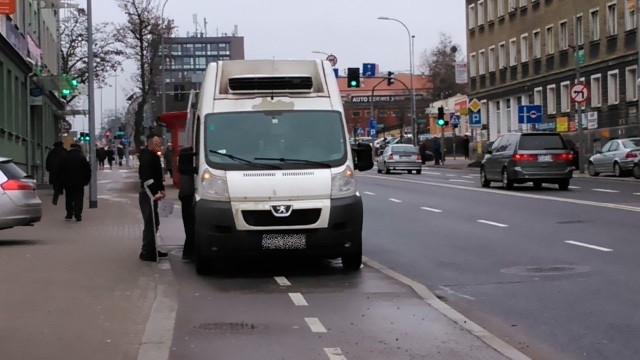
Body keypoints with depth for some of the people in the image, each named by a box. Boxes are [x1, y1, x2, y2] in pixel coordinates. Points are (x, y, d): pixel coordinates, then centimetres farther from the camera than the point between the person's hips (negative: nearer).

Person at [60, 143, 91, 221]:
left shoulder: (66, 157, 0)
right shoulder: (82, 157, -3)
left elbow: (61, 170, 4)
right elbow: (88, 170, -2)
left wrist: (63, 180, 13)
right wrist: (86, 180, 7)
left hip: (68, 182, 1)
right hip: (79, 182, -1)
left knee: (69, 199, 12)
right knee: (78, 199, 1)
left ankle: (69, 215, 12)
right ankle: (78, 215, -6)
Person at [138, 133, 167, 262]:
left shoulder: (154, 156, 14)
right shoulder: (147, 157, -17)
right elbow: (147, 178, -24)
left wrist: (161, 189, 6)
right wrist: (156, 192, -27)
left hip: (152, 194, 10)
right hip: (148, 194, -10)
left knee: (153, 223, 16)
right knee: (150, 223, -9)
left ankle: (151, 250, 25)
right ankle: (146, 252, -5)